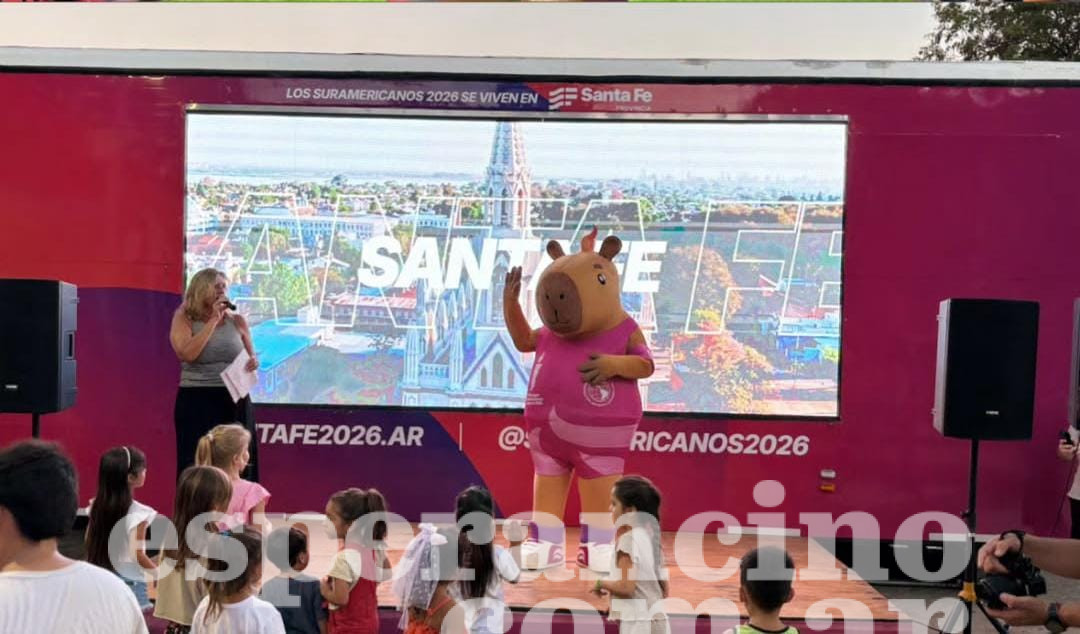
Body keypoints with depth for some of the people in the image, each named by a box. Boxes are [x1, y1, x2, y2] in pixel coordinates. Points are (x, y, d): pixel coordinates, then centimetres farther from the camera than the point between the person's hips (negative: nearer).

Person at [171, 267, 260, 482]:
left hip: (235, 402, 3)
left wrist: (254, 362, -7)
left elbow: (252, 358, 17)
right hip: (197, 403, -3)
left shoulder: (237, 321, 7)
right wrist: (213, 320, -15)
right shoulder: (184, 319, 0)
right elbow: (187, 354, -17)